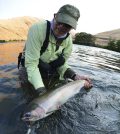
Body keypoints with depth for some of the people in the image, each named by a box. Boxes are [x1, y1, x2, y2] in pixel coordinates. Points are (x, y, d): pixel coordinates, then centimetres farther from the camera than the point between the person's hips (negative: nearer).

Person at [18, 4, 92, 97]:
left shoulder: (68, 39, -11)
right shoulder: (38, 29, -28)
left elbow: (61, 64, -5)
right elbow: (31, 64, -30)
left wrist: (75, 76, -23)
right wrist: (41, 91, -39)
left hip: (51, 71, 4)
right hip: (31, 71, -3)